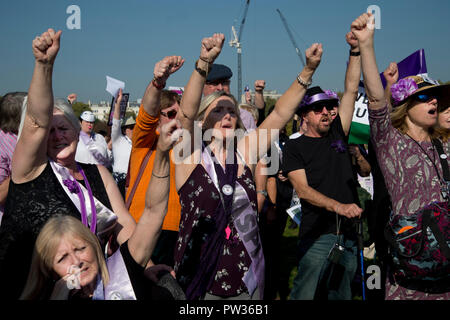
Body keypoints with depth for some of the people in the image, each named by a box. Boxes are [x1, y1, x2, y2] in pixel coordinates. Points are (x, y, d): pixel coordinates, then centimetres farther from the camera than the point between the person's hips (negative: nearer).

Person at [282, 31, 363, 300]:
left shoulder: (337, 134, 12)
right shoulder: (295, 147, -1)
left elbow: (351, 91, 9)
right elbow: (303, 189, -11)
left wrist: (355, 51, 4)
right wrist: (338, 206, -24)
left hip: (348, 233, 5)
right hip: (317, 235, -5)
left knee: (341, 295, 13)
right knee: (305, 295, -7)